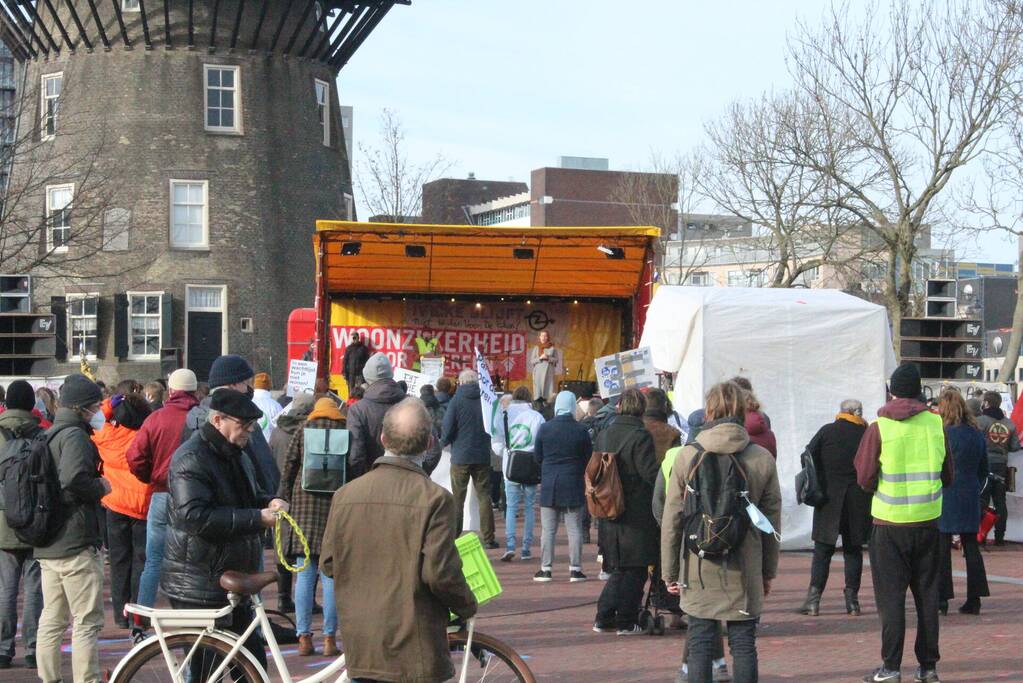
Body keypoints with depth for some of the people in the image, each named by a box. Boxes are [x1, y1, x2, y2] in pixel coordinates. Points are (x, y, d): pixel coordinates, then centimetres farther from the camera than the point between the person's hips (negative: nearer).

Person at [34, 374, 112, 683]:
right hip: (76, 543, -9)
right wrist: (100, 487, -11)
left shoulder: (48, 435, 17)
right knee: (87, 623, -5)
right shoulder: (74, 436, -13)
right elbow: (75, 480, -28)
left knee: (52, 620, 15)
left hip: (46, 545, 10)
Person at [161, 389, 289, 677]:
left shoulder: (236, 455, 15)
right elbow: (194, 517, -28)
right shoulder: (191, 459, -17)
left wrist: (268, 503, 5)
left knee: (254, 660, 12)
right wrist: (256, 518, -27)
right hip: (199, 586, -9)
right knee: (205, 669, -4)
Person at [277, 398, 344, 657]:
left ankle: (304, 638, 3)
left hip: (304, 504, 1)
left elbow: (288, 470, 4)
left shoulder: (302, 433, 7)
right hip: (336, 507, -1)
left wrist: (283, 500, 11)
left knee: (304, 574, 4)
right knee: (331, 576, 1)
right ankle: (329, 639, 1)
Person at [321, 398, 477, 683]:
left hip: (359, 647, 5)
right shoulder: (435, 498, -13)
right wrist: (467, 607, 3)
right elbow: (440, 572, -16)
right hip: (415, 649, -4)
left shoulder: (345, 495, 1)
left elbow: (328, 564, 6)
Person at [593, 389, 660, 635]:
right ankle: (626, 621, 3)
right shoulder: (640, 436, -13)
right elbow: (651, 474, -18)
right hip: (636, 512, -6)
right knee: (635, 570, 2)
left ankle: (604, 617, 15)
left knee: (619, 568, 16)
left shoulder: (604, 435, 7)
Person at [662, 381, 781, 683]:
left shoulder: (687, 456, -5)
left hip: (699, 570, -1)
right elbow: (772, 520, 3)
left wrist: (670, 572, 7)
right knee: (744, 644, 7)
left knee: (700, 645, 5)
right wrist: (768, 571, 13)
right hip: (745, 572, 1)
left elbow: (671, 520, -2)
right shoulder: (762, 459, -1)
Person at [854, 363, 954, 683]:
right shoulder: (936, 424, 0)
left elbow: (865, 479, -6)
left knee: (891, 596, 3)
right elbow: (947, 476, 8)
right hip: (928, 522, 3)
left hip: (890, 524, -3)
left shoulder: (879, 428, -9)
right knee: (927, 594, 11)